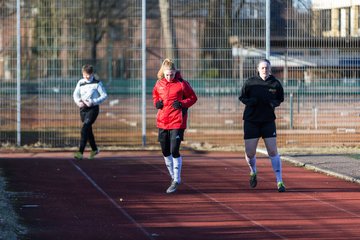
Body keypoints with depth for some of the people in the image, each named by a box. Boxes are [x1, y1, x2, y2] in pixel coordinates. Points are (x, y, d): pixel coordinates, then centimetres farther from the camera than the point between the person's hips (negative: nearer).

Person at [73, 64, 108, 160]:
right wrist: (78, 101, -5)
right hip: (83, 108, 6)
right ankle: (94, 149, 36)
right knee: (88, 130, 16)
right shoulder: (80, 83, 9)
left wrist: (93, 102, -17)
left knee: (85, 128, -20)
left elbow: (104, 95, -6)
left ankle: (80, 152, -26)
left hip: (93, 108, -6)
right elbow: (75, 94, 16)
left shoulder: (97, 83, -5)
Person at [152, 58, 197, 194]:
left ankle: (176, 181, -1)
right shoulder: (159, 84, 5)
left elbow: (193, 97, 0)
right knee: (165, 151, 11)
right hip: (162, 121, 5)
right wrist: (156, 102, 2)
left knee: (174, 151, -11)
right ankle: (173, 176, 30)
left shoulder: (181, 84, -8)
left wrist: (182, 104, -16)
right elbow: (155, 95, 23)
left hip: (177, 122, -5)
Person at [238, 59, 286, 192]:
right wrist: (250, 101, -15)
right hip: (251, 121, 0)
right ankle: (253, 172, 34)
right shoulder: (250, 83, -5)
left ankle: (279, 181, -1)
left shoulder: (275, 84, -2)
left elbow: (280, 99, 12)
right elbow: (242, 97, 6)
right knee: (249, 153, 1)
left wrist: (274, 103, -10)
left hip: (268, 121, 0)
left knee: (273, 151, -7)